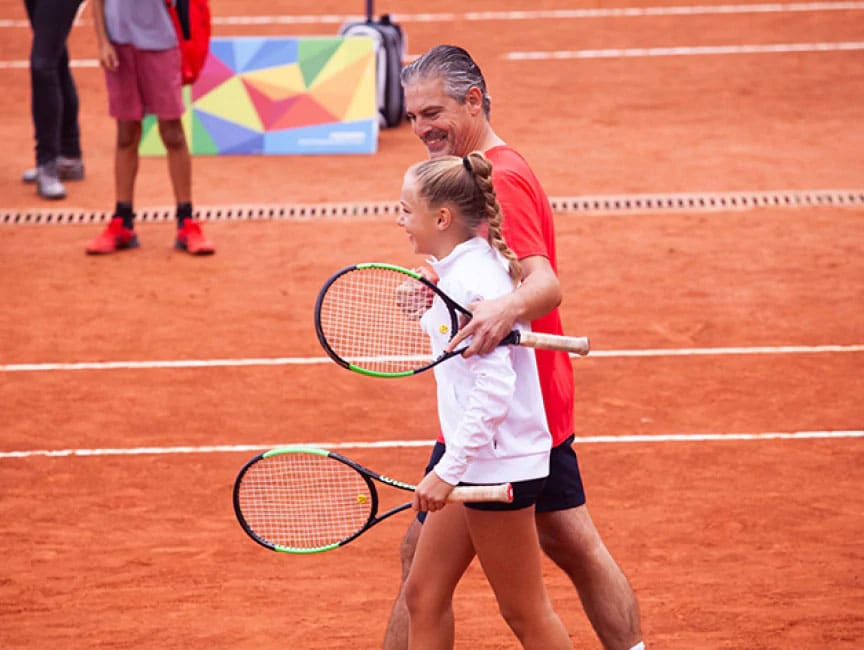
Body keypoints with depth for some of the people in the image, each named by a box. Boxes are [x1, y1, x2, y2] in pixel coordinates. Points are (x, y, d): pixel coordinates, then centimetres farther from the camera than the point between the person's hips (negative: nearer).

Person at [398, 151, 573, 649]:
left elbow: (494, 389, -26)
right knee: (425, 594, 11)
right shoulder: (463, 268, 8)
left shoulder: (470, 281, -21)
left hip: (498, 465, -10)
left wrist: (447, 470, -25)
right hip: (477, 462, 10)